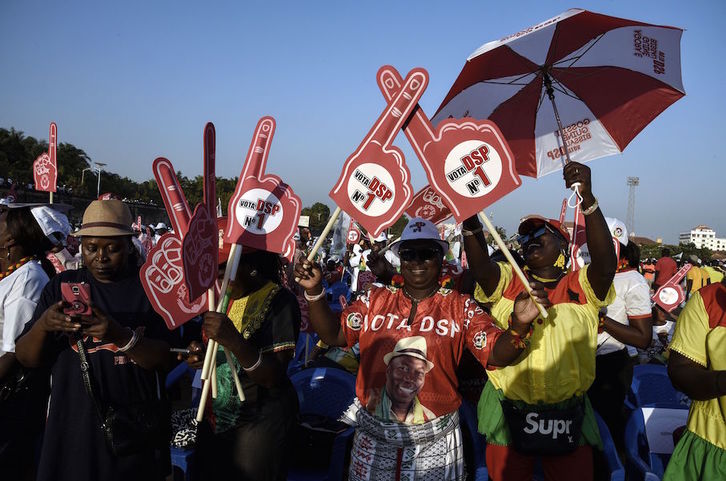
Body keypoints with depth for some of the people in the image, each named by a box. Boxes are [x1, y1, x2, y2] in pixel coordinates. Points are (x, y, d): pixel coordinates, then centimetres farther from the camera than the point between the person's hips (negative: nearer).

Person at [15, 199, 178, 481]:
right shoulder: (61, 286, 4)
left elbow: (167, 360, -10)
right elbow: (26, 359, 3)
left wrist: (121, 336, -27)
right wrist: (43, 325, -18)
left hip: (135, 432, -2)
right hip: (72, 428, 2)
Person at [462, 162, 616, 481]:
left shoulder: (581, 286, -1)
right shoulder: (506, 281, 2)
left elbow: (606, 263, -21)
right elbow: (480, 267, -18)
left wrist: (586, 197, -33)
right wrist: (470, 218, -35)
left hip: (568, 420, -1)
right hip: (508, 418, 1)